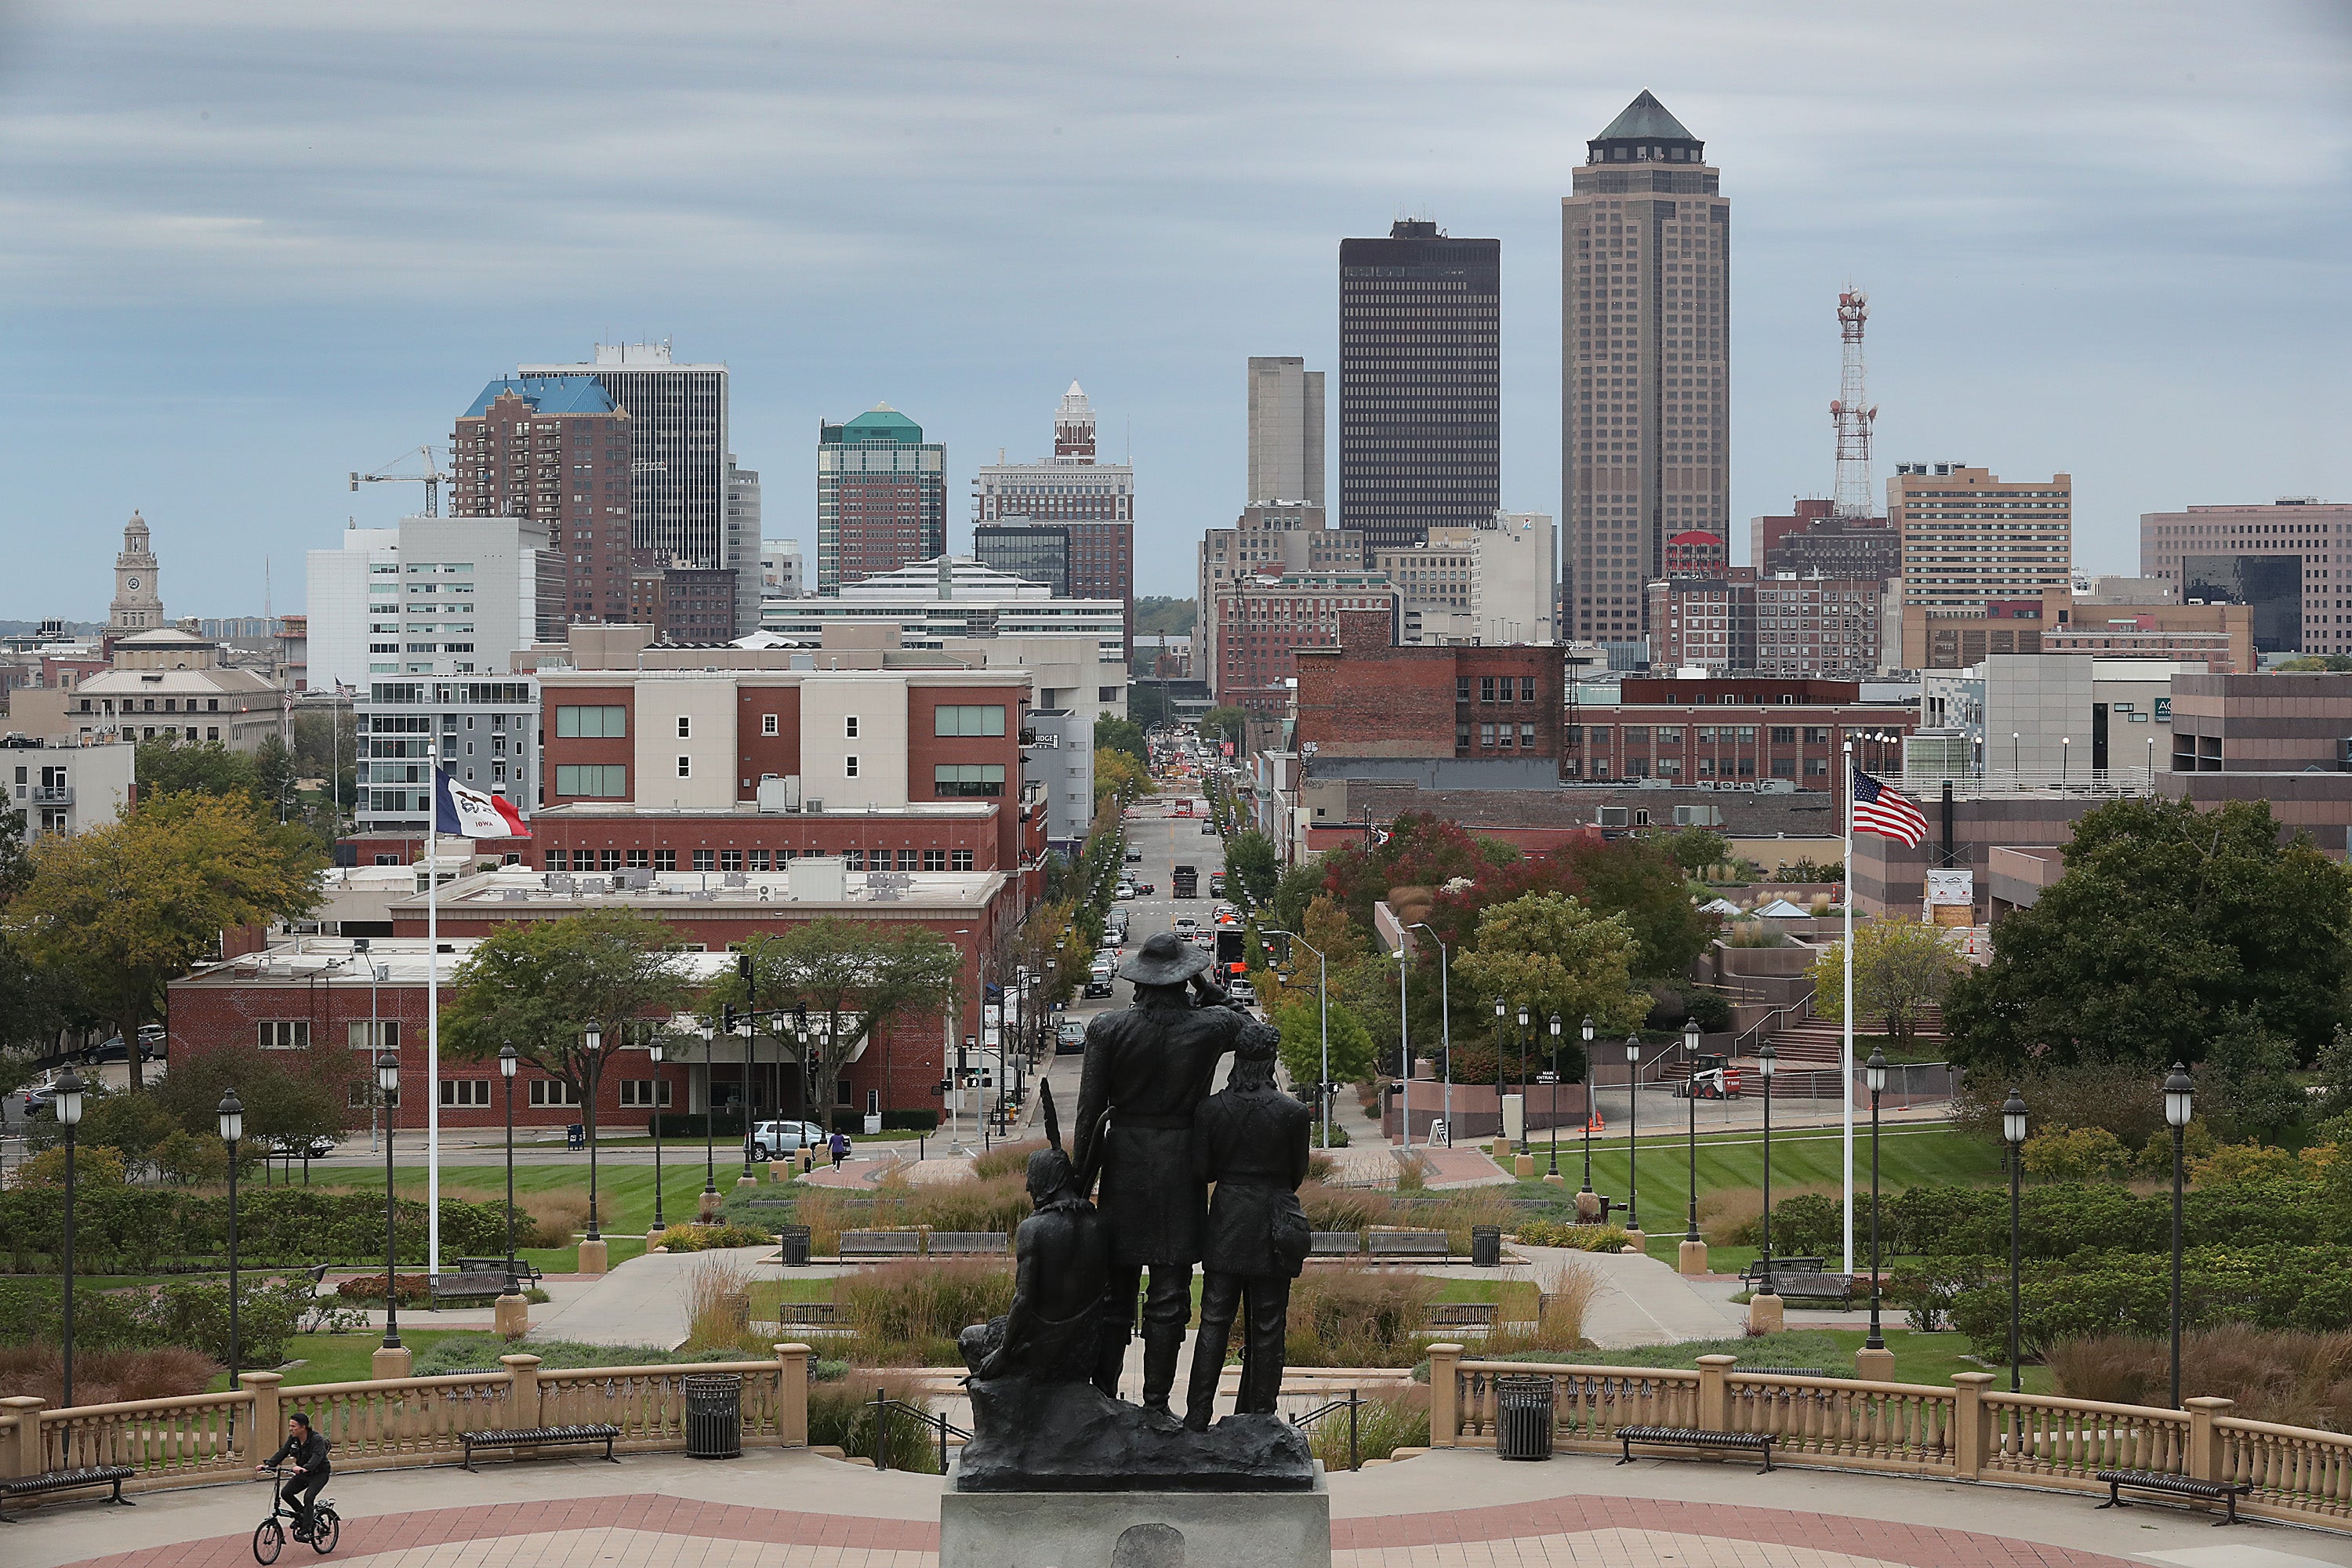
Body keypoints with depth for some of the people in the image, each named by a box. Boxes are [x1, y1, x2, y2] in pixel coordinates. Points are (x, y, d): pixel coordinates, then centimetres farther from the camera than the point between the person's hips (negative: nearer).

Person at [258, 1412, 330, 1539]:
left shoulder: (317, 1439, -23)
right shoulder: (293, 1439, -2)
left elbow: (317, 1457, -38)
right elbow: (282, 1453, -7)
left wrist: (305, 1468, -57)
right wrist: (267, 1465, -22)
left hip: (319, 1473, -7)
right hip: (303, 1474, 7)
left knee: (308, 1497, -26)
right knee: (285, 1492, -11)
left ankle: (305, 1531, -23)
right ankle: (301, 1514, 12)